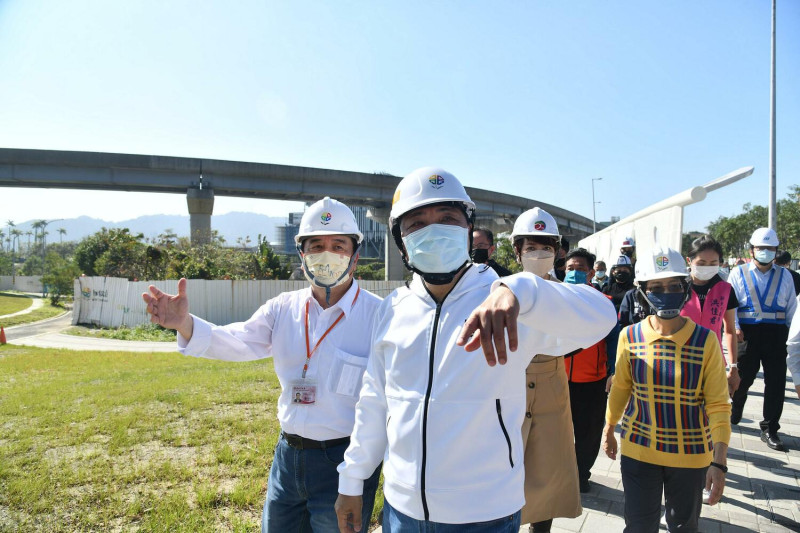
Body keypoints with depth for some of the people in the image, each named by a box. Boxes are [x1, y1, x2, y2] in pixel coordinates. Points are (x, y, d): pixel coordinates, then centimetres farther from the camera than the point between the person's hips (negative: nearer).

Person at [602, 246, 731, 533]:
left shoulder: (706, 341, -12)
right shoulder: (630, 336, -8)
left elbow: (718, 405, -10)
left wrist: (719, 462, -15)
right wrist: (609, 429, 14)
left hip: (690, 455, 0)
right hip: (638, 451, 1)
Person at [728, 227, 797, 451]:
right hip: (747, 333, -2)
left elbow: (791, 308, 12)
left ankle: (769, 429, 13)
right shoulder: (738, 273, 3)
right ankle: (733, 415, 34)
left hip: (776, 334, 2)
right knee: (742, 378, 9)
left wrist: (788, 333, 6)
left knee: (776, 382, 1)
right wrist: (734, 328, -15)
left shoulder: (784, 276, 10)